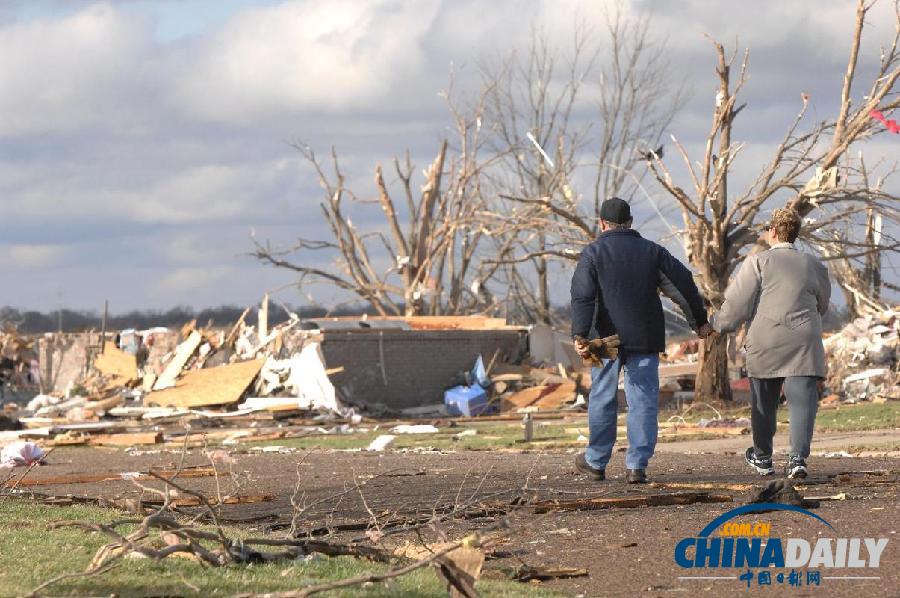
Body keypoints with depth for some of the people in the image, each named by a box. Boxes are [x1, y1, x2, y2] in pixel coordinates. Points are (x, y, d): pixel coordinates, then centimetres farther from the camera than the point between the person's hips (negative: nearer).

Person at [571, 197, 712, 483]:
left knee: (602, 398, 10)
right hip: (645, 339, 2)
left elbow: (582, 296, -13)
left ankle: (596, 462, 20)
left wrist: (580, 335, -20)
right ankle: (636, 466, -1)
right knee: (643, 400, 4)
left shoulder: (593, 253, -1)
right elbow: (683, 283, 7)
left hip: (607, 338, -1)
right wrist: (699, 320, 14)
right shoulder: (651, 251, 8)